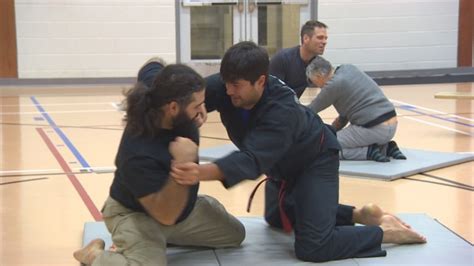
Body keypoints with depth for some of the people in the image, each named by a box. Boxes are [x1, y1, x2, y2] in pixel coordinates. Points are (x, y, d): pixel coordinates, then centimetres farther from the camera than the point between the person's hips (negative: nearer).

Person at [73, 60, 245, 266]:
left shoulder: (157, 88, -23)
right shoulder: (140, 154, -42)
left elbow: (152, 67, 4)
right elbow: (167, 215, -36)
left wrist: (196, 104, -6)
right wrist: (182, 166, -48)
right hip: (137, 214, -8)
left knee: (234, 234, 16)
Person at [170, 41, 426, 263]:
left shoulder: (283, 111, -42)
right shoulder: (225, 88, -24)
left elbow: (253, 159, -52)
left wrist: (203, 172, -69)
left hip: (315, 160, -8)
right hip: (283, 166, 8)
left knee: (312, 247, -23)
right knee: (277, 218, 31)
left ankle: (385, 231, -1)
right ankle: (359, 215, 32)